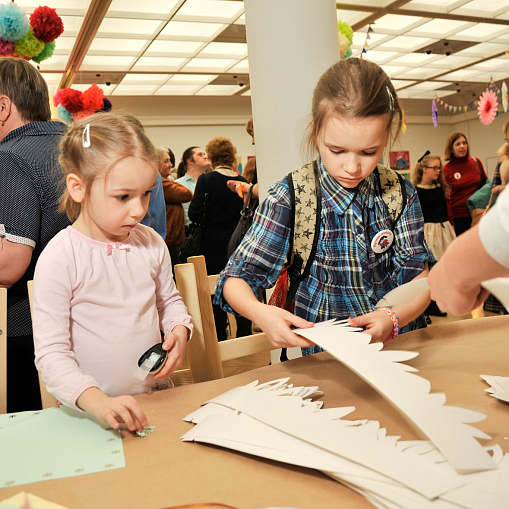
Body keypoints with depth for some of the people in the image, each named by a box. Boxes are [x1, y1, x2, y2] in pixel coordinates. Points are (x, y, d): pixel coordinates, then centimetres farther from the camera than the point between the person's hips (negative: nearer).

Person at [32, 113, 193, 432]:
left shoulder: (151, 243, 2)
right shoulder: (59, 259, -12)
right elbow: (51, 352, -12)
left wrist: (179, 330, -2)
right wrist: (97, 401, -25)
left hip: (157, 395, 3)